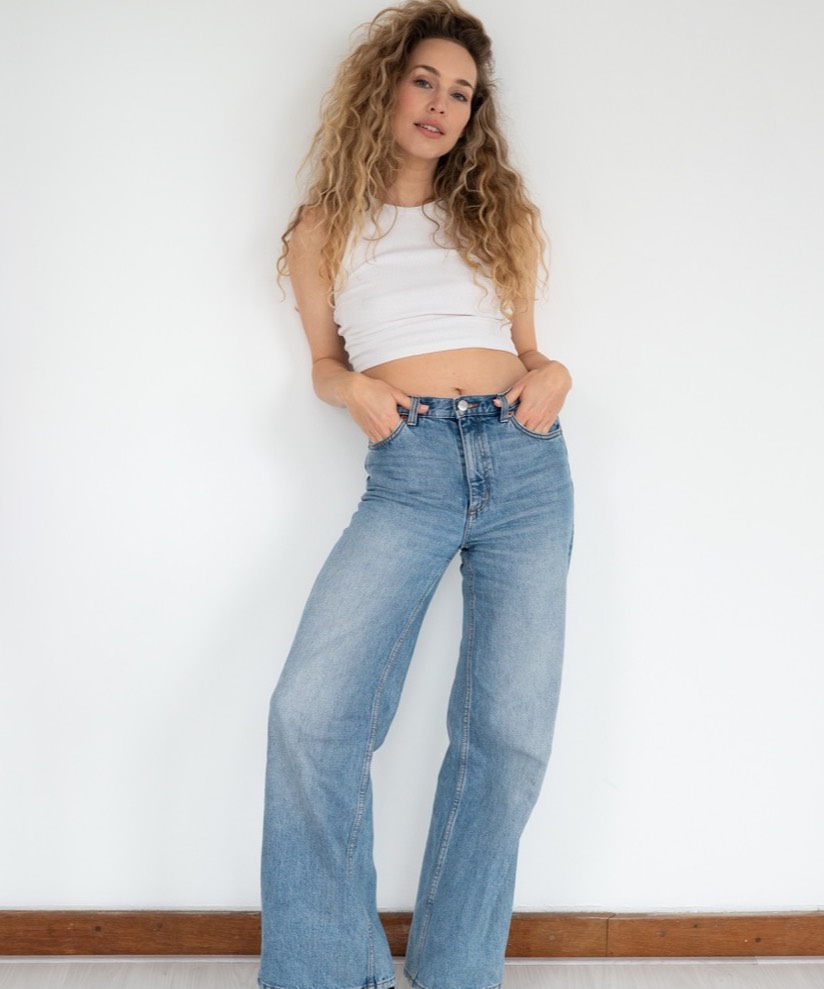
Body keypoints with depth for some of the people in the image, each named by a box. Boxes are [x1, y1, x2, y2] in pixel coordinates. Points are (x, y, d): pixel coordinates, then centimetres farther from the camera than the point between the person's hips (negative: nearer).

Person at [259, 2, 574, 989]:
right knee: (309, 715, -19)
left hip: (525, 466, 2)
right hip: (407, 472, -1)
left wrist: (554, 374, 2)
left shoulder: (500, 216, 19)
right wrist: (355, 390, -1)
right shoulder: (326, 230, 15)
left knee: (508, 736, -6)